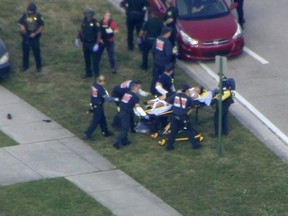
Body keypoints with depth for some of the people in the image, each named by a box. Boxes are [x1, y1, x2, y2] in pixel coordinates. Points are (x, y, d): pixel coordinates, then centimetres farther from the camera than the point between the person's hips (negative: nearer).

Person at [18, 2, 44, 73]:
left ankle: (39, 66, 19)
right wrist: (21, 26, -19)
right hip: (26, 37, 3)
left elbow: (42, 26, -8)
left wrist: (35, 33, -19)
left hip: (35, 37, -3)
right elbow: (20, 22, 5)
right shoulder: (25, 15, -4)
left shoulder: (38, 16, -12)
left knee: (36, 52, 4)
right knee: (25, 51, 12)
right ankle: (25, 66, 28)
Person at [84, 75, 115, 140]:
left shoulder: (94, 84, -1)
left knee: (102, 118, 23)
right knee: (95, 121, 1)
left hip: (93, 105, 9)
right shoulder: (100, 88, -27)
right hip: (98, 106, -9)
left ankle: (105, 132, 36)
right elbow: (106, 98, -27)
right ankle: (87, 134, 3)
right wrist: (114, 99, -17)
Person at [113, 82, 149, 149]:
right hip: (126, 114, -8)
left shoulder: (126, 93, 13)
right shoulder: (135, 97, -10)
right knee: (125, 129, -4)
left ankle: (124, 141, 29)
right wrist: (145, 115, -15)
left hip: (121, 112, 8)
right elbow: (138, 107, -17)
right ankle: (117, 143, -11)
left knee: (124, 127, 21)